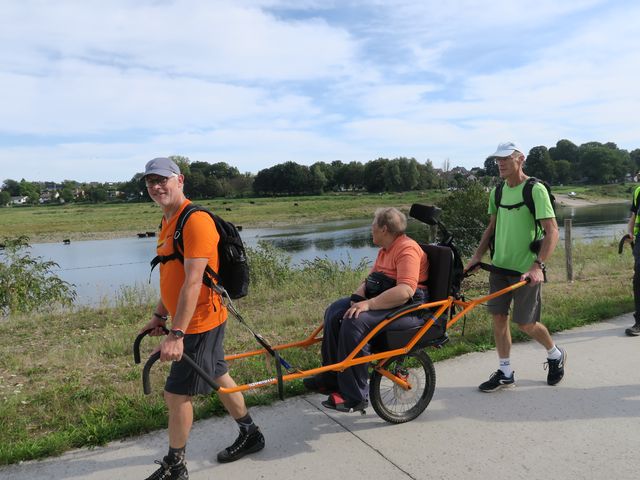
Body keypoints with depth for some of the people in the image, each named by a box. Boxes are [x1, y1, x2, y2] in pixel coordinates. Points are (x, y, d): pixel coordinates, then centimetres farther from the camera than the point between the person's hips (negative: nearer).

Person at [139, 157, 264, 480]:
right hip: (200, 322, 9)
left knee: (176, 394, 1)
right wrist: (159, 315, 18)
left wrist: (177, 334, -29)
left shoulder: (195, 220, -21)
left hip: (199, 323, -9)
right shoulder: (168, 221, 10)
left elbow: (193, 281, -28)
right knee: (219, 378, 20)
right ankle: (250, 434, 38)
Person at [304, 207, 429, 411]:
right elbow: (371, 279, 17)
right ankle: (330, 378, 5)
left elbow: (405, 291, -29)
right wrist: (358, 297, -4)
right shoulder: (385, 249, 15)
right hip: (383, 301, 10)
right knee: (335, 311, -2)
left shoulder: (407, 249, -17)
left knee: (354, 321, -29)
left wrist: (368, 304, -30)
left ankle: (354, 397, -19)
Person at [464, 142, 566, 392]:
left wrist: (538, 265, -27)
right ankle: (505, 373, 20)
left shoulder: (536, 190, -12)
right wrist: (477, 255, 7)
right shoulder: (498, 191, 7)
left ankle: (556, 354, 34)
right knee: (498, 317, 6)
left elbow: (552, 230, -17)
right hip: (500, 265, 6)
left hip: (526, 270, -6)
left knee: (526, 324, 3)